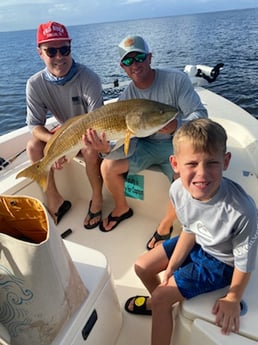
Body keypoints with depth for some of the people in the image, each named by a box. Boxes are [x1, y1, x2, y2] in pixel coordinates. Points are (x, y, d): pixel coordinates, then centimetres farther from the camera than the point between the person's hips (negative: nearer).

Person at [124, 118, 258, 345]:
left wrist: (233, 299, -7)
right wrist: (172, 266, -2)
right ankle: (156, 303, 44)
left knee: (161, 297, -7)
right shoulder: (178, 189, -25)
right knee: (142, 267, 13)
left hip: (221, 261, -5)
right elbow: (189, 230, -5)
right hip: (197, 243, 5)